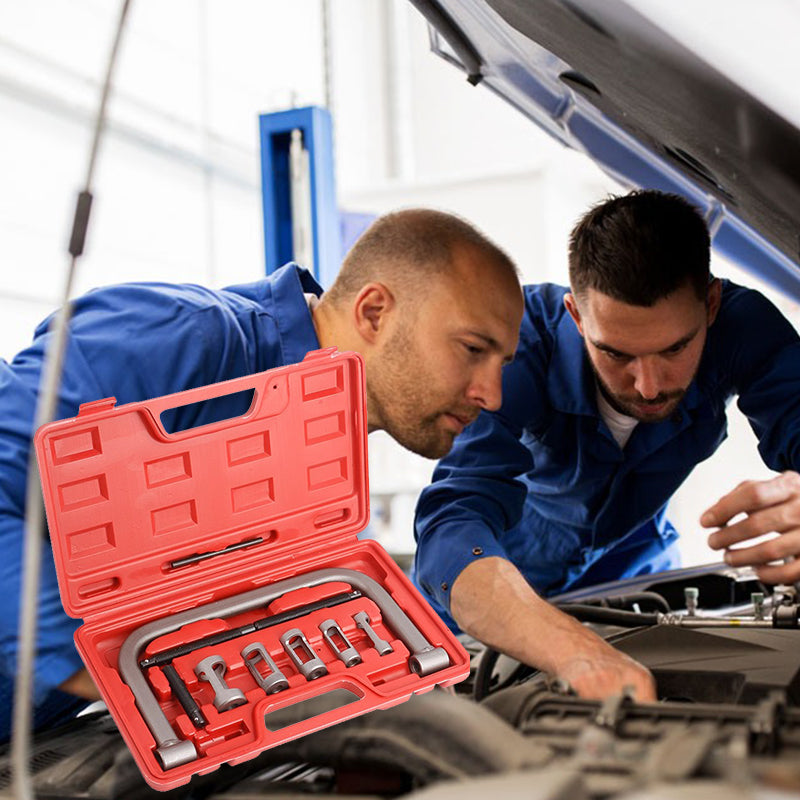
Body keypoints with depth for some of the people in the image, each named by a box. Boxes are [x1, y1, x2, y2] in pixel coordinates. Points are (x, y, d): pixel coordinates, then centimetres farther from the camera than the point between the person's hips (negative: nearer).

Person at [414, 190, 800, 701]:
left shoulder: (744, 327, -28)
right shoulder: (525, 336, -39)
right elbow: (453, 529, -51)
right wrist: (579, 654, -70)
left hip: (634, 554, 2)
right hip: (514, 568, -2)